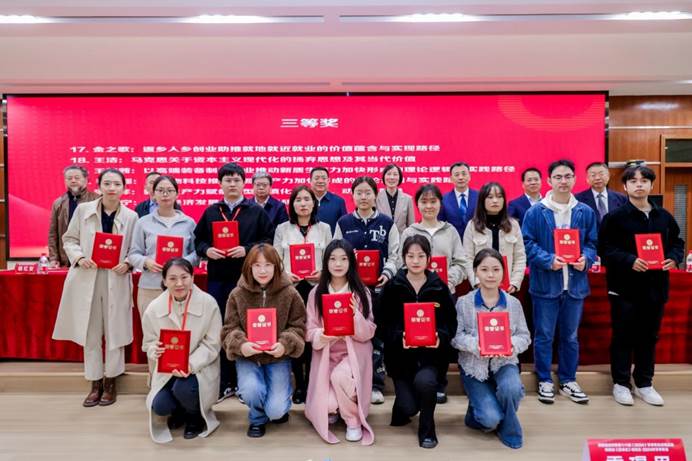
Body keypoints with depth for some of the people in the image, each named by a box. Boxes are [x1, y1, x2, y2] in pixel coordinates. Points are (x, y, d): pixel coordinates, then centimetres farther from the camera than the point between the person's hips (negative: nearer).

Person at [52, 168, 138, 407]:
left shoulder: (131, 216, -1)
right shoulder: (83, 209, 2)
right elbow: (69, 239, 8)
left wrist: (127, 264, -15)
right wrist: (79, 258, -10)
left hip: (116, 281, -1)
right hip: (87, 279, 1)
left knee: (115, 332, 6)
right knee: (90, 334, 9)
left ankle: (110, 382, 23)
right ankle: (95, 384, 23)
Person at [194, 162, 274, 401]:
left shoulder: (257, 211, 4)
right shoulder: (210, 212, 13)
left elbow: (269, 240, -2)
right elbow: (198, 239, 12)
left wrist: (247, 249, -14)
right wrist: (207, 250, -8)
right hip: (217, 279, 3)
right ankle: (224, 383, 18)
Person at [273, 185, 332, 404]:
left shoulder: (324, 228, 9)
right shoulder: (282, 229, 9)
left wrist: (323, 273, -12)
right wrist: (285, 275, -12)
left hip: (316, 287, 0)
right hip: (291, 287, 0)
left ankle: (311, 383, 14)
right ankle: (299, 385, 16)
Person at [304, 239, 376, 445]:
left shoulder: (361, 292, -4)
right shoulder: (316, 293, -1)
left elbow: (368, 333, -6)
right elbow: (309, 331, -2)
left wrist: (356, 315, -25)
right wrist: (321, 336, -24)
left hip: (354, 352, -1)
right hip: (326, 354, 2)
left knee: (340, 376, -34)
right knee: (328, 405, -18)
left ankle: (354, 420, -3)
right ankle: (333, 408, 23)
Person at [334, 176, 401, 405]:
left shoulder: (387, 223, 6)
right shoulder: (343, 223, 8)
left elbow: (394, 255, 6)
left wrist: (387, 274, -11)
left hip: (378, 286, 0)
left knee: (377, 334, 3)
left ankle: (376, 385, 15)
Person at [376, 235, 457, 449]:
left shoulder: (440, 288, 1)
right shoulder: (391, 287, -2)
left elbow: (451, 323, 3)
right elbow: (381, 325, -4)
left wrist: (440, 337, -18)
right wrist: (399, 337, -23)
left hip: (431, 352, 0)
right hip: (400, 353, 0)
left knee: (424, 381, -31)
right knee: (409, 407, -12)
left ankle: (427, 428, 0)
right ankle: (402, 408, 30)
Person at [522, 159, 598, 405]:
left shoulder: (586, 212, 5)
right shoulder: (535, 212, -5)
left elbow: (593, 243, 9)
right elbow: (527, 244, -6)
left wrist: (586, 258, -12)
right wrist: (548, 260, -19)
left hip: (575, 283, 3)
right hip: (545, 283, -3)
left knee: (570, 336, 14)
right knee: (544, 335, 6)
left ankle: (568, 380, 29)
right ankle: (544, 381, 20)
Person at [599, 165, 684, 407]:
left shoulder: (664, 216, 9)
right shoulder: (615, 217, -5)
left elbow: (677, 242, 17)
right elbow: (606, 250, -11)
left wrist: (674, 258, -3)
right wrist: (630, 260, -22)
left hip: (655, 287, 5)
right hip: (625, 287, -4)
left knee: (649, 337, 13)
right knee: (623, 337, 4)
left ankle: (644, 383, 26)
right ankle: (621, 383, 17)